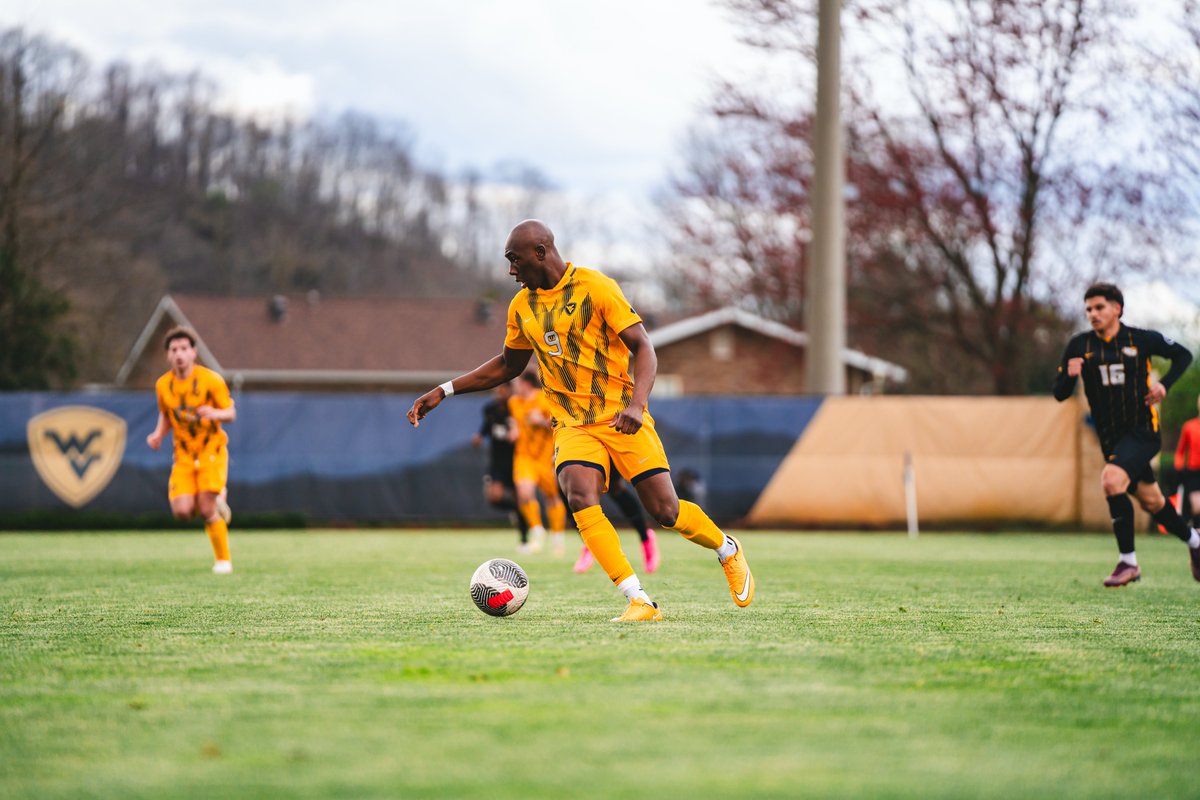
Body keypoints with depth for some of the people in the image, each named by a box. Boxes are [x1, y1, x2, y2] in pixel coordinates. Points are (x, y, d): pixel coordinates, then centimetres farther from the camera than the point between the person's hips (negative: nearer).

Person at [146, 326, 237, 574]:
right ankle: (216, 503, 22)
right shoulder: (163, 385, 1)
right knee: (182, 511, -12)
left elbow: (231, 413, -6)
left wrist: (214, 413, -28)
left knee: (206, 510, -15)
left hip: (211, 451, -3)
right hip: (183, 456, 3)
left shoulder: (211, 380, -10)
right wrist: (158, 434, -2)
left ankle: (223, 559, 5)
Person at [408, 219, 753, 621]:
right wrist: (443, 391, 14)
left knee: (666, 511, -7)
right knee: (580, 498, -25)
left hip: (623, 419, -4)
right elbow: (508, 365, 23)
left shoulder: (595, 287, -9)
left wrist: (637, 403, -29)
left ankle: (728, 550, 27)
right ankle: (639, 602, -24)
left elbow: (642, 347, -12)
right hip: (573, 423, 4)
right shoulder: (521, 306, 8)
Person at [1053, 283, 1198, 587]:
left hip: (1143, 430, -5)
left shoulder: (1141, 339, -6)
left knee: (1111, 480, -28)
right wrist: (1070, 376, -22)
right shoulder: (1079, 347, 0)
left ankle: (1128, 562, -18)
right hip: (1111, 437, 5)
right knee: (1150, 502, 14)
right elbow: (1059, 394, 0)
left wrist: (1164, 383, -6)